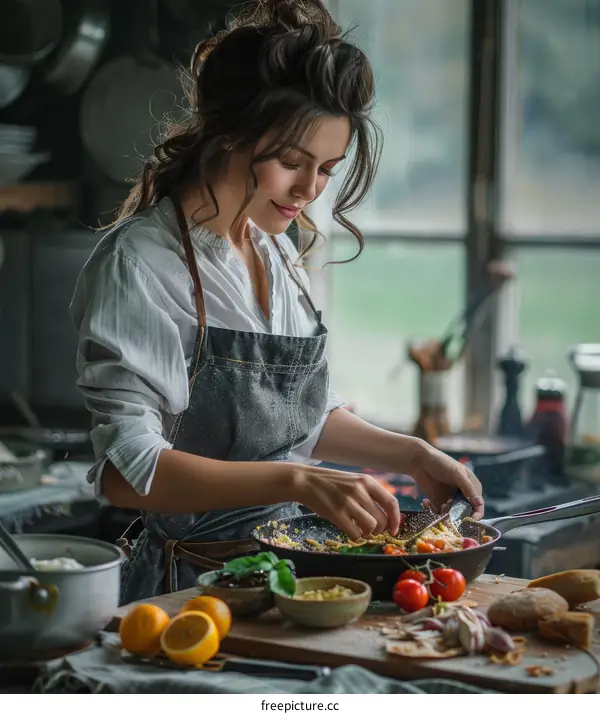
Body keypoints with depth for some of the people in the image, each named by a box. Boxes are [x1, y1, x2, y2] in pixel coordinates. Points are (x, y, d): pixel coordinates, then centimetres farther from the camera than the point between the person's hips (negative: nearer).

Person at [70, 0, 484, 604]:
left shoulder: (277, 249, 12)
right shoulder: (139, 263, -12)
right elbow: (127, 470, -21)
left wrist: (410, 456, 8)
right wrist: (299, 481, -30)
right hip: (191, 579, -7)